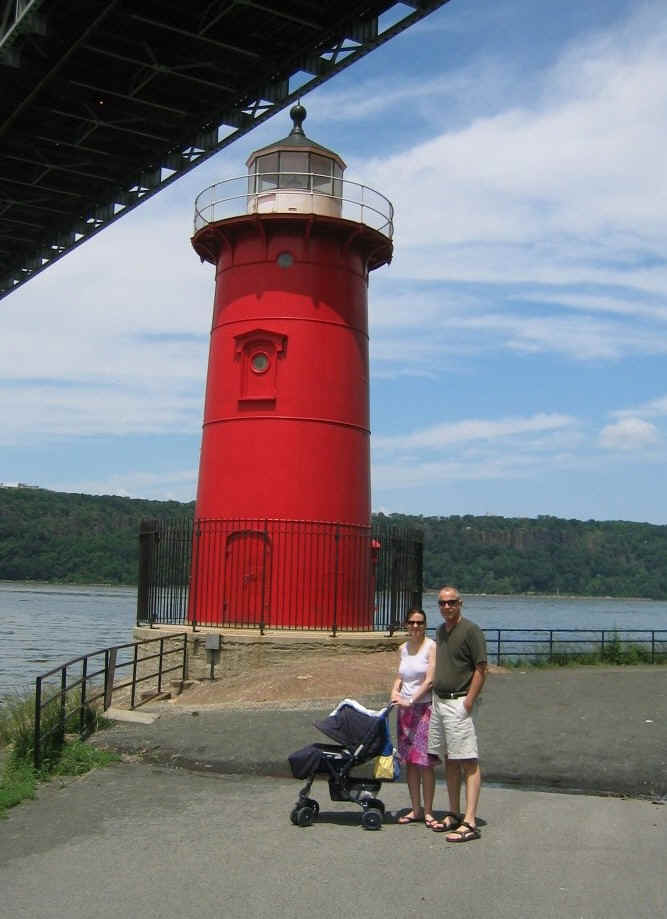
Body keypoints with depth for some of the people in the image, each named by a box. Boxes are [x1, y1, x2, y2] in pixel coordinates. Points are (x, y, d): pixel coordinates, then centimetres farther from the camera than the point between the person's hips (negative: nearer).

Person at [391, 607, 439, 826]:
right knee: (409, 761, 9)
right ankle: (416, 809, 18)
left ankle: (428, 811, 5)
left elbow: (430, 680, -13)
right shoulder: (403, 649, 12)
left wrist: (411, 701, -17)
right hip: (405, 709, 6)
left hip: (424, 707, -6)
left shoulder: (431, 647, -7)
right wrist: (395, 691, -1)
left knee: (424, 763, -5)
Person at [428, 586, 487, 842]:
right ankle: (454, 814, 22)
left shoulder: (471, 630, -10)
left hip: (459, 702, -8)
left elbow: (481, 669, -13)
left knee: (468, 762, -8)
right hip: (439, 700, 8)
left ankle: (470, 822, -9)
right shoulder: (440, 631, 14)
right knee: (449, 760, 14)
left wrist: (468, 701, -17)